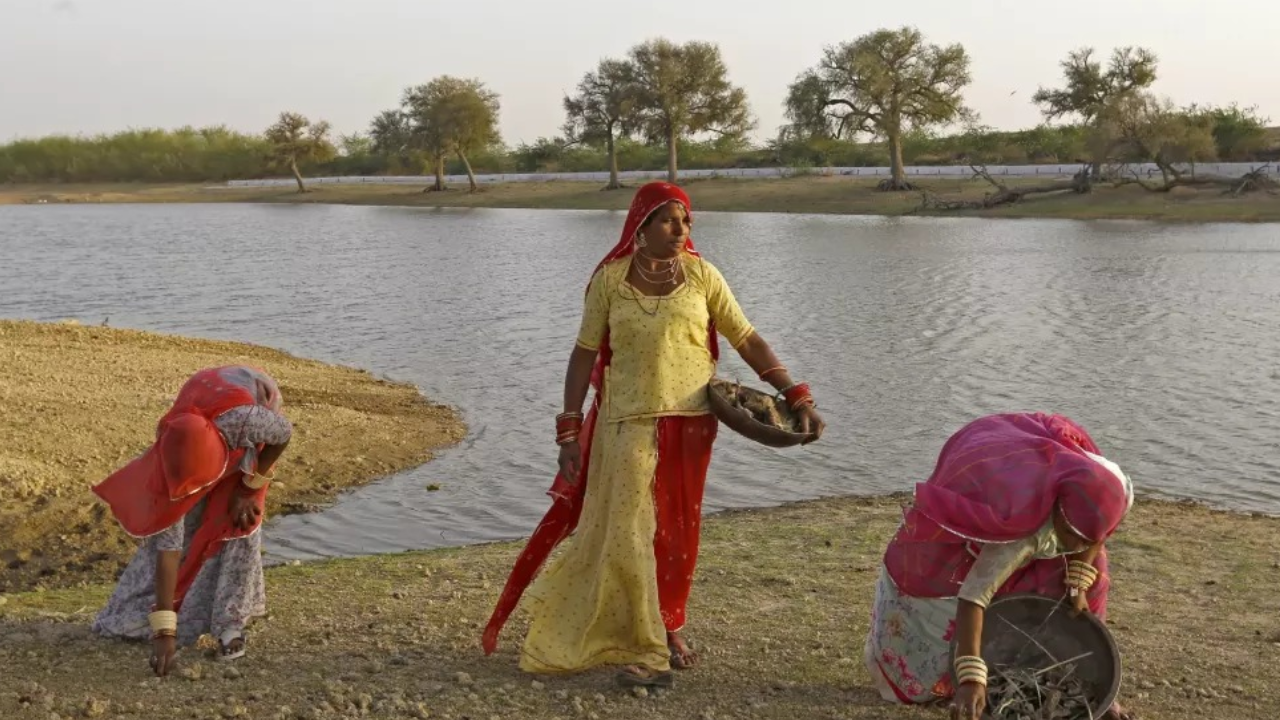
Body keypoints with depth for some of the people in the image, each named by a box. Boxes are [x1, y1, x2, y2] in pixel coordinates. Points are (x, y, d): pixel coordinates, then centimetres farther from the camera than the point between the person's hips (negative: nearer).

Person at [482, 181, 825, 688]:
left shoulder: (701, 274, 0)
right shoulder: (610, 279, -3)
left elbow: (748, 340, 2)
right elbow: (585, 354, 0)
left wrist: (797, 396, -6)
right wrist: (569, 431, -4)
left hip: (690, 422, 2)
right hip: (629, 423, -2)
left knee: (678, 531, 11)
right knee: (629, 534, -4)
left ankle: (669, 627, 31)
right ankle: (648, 650, 6)